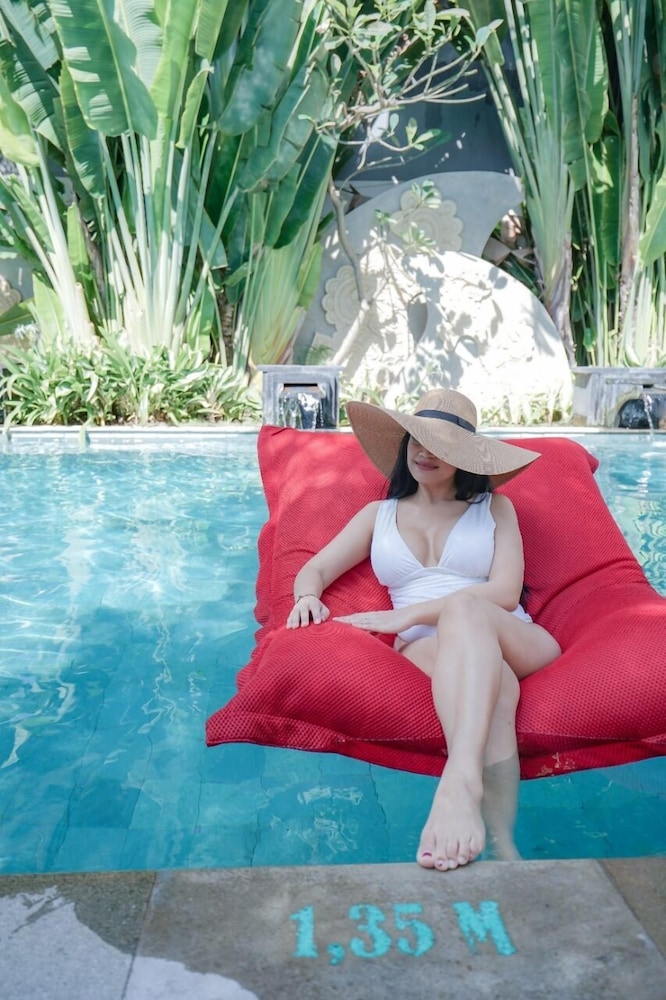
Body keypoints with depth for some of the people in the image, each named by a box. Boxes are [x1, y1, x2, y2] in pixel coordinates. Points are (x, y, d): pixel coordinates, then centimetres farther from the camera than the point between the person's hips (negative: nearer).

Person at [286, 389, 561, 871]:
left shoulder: (495, 507, 19)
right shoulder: (380, 514, 26)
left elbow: (505, 592, 1)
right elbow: (315, 568, 18)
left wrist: (408, 614, -12)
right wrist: (308, 596, -11)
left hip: (513, 642, 0)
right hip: (426, 649, 1)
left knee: (463, 607, -38)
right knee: (492, 683, -38)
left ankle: (460, 783, -59)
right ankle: (500, 844, -50)